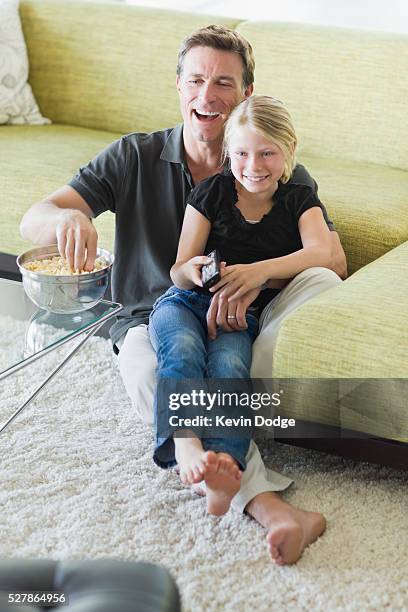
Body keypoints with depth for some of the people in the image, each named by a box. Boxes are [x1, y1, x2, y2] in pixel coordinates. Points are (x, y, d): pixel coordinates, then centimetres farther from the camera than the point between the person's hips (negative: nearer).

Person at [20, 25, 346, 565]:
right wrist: (67, 218, -34)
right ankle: (260, 498, -43)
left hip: (242, 321, 1)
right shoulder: (135, 158, 2)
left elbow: (333, 258, -10)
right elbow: (32, 222, -6)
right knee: (146, 369, -37)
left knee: (321, 284, -28)